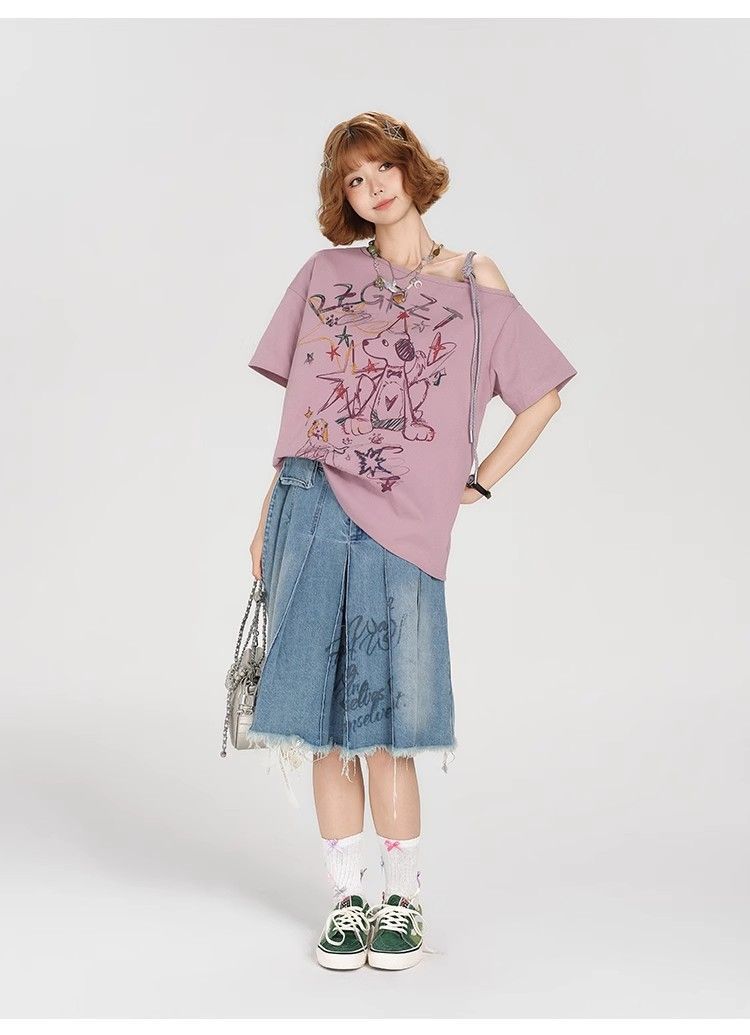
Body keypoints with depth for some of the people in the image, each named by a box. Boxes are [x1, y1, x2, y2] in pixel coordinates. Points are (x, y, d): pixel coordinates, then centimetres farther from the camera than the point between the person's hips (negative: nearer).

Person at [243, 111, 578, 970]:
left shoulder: (473, 281, 8)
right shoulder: (325, 274, 13)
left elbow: (543, 393, 12)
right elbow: (296, 407, 14)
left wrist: (480, 482, 5)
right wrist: (271, 512, 9)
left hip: (400, 520, -2)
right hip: (310, 510, 2)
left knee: (383, 723, -3)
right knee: (323, 722, 4)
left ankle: (403, 900, 14)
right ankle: (346, 899, 16)